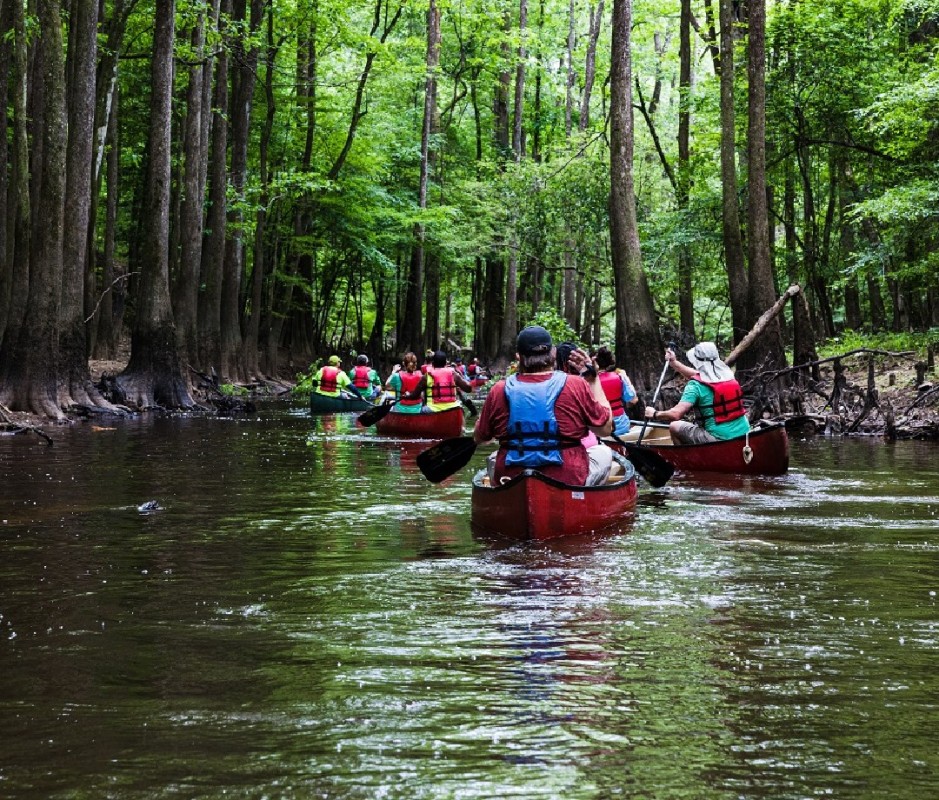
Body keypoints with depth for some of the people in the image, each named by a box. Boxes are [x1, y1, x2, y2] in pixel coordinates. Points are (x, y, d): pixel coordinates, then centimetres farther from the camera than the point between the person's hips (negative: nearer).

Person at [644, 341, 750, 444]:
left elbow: (676, 414, -17)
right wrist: (674, 362, 33)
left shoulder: (696, 386, -11)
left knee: (674, 426, 9)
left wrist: (655, 414, 1)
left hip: (719, 439, -7)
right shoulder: (728, 375, 8)